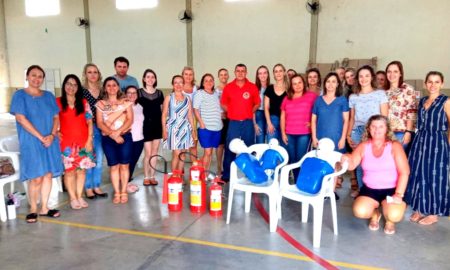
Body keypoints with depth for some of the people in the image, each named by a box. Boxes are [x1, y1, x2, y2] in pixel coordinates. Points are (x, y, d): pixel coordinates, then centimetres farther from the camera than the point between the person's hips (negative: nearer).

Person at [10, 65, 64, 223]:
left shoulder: (49, 96, 11)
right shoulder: (20, 95, -2)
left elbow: (56, 117, 7)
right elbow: (21, 119, -11)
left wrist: (52, 135, -10)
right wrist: (41, 138, -15)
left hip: (50, 141, 4)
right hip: (31, 142, -4)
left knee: (48, 175, 6)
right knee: (36, 177, -4)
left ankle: (44, 208, 17)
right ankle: (33, 209, 13)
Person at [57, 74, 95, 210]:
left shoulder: (84, 103, 8)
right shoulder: (57, 102, 3)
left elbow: (89, 122, 6)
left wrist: (89, 140, -1)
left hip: (83, 141, 2)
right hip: (66, 142, -2)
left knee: (81, 169, 6)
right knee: (69, 170, 0)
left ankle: (80, 196, 17)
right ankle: (73, 198, 11)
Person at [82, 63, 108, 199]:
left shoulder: (102, 91, 10)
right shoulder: (82, 91, -4)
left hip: (100, 128, 4)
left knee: (99, 159, 8)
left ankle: (96, 187, 20)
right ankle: (88, 188, 13)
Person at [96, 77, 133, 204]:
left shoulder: (125, 102, 6)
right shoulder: (101, 104, 7)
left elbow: (130, 120, -3)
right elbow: (100, 123, -1)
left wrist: (118, 132, -16)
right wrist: (112, 134, -13)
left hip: (125, 137, 0)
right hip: (108, 138, 1)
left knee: (124, 165, 2)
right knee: (113, 166, 4)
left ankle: (124, 192, 14)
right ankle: (117, 193, 14)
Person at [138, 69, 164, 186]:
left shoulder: (159, 93, 9)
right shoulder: (139, 92, 0)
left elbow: (162, 110, 12)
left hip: (157, 125, 3)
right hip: (146, 125, -3)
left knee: (154, 153, 7)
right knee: (148, 153, -4)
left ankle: (152, 176, 17)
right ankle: (146, 177, 11)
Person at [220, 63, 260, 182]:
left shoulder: (253, 87, 2)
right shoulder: (228, 87, 2)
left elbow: (257, 104, 12)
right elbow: (223, 103, 12)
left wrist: (249, 113, 4)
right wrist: (231, 112, 4)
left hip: (248, 122, 1)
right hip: (233, 123, 0)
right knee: (230, 149, 1)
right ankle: (226, 175, 10)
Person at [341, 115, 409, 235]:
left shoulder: (394, 146, -7)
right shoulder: (363, 146, 1)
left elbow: (404, 172, -11)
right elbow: (351, 165, -3)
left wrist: (399, 194, -20)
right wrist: (347, 159, -27)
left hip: (391, 190, -2)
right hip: (369, 189, 2)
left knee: (394, 215, -29)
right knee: (360, 211, -25)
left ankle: (389, 220, 13)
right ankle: (375, 214, 14)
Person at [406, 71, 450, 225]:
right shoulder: (422, 101, 11)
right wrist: (420, 140, 10)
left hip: (437, 143, -5)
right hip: (420, 142, 6)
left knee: (435, 176, 2)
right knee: (419, 175, 9)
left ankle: (433, 214, 14)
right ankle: (419, 209, 22)